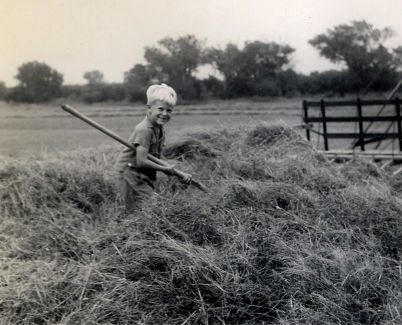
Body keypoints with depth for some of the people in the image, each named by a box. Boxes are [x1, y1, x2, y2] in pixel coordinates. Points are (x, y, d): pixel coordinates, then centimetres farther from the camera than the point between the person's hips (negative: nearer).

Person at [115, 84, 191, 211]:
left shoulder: (159, 128, 7)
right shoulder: (144, 129, -22)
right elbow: (141, 161, -26)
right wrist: (166, 169, -14)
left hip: (145, 177, 9)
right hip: (132, 175, -9)